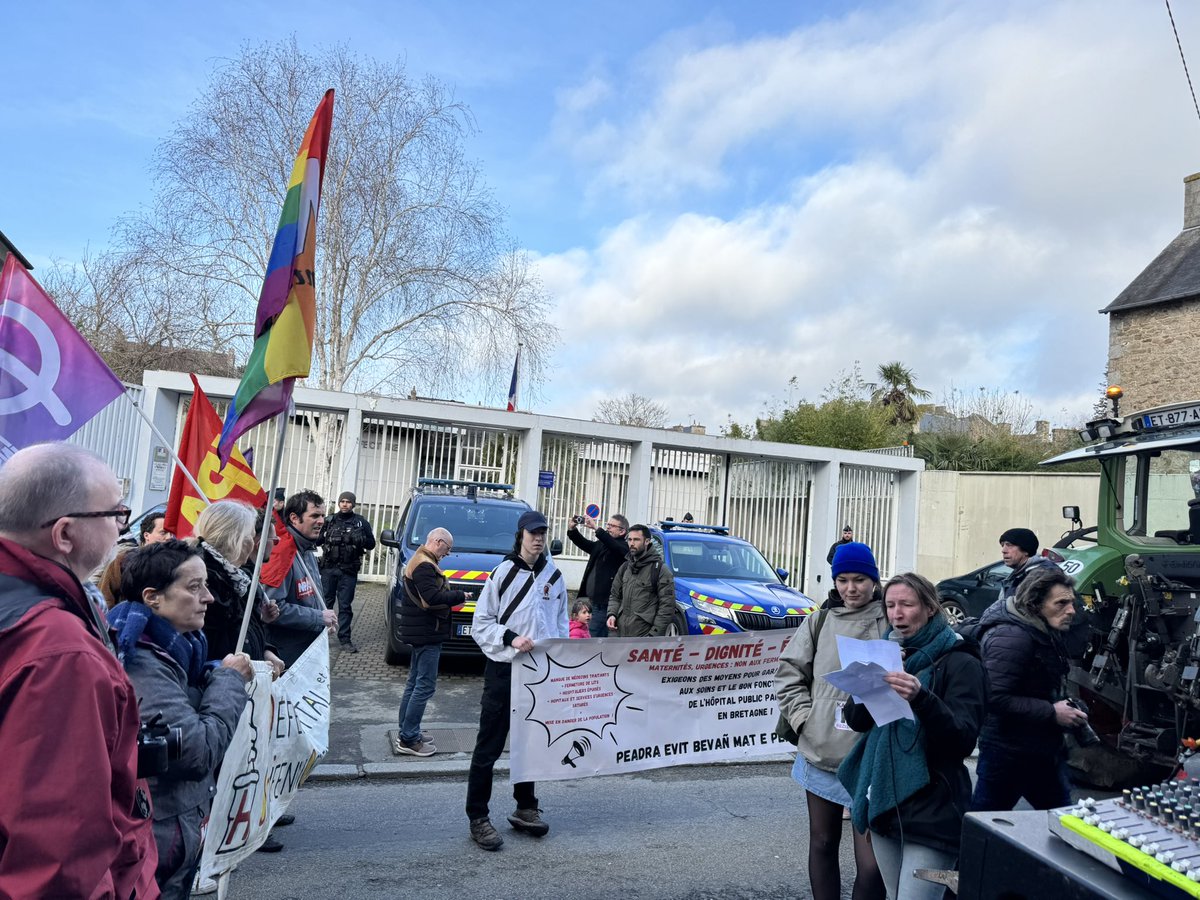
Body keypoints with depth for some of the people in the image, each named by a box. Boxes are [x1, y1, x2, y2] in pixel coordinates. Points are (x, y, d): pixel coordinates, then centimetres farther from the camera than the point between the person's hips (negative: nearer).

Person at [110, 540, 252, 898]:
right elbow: (199, 751, -28)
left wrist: (221, 677, 0)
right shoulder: (140, 664, -26)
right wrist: (229, 679, -16)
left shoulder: (170, 647, 4)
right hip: (156, 845, -9)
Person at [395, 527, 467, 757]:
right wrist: (458, 596, -15)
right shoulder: (424, 565, -18)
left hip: (421, 632, 11)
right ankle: (408, 739, -2)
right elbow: (432, 598, -26)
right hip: (427, 634, -11)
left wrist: (451, 596, 5)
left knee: (415, 682, 17)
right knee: (425, 686, -6)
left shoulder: (419, 561, 17)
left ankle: (407, 732, 26)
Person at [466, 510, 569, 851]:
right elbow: (481, 624, -6)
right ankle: (478, 817, 11)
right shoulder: (503, 572, -7)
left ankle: (525, 807, 30)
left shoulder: (554, 575, 6)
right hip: (504, 669, -4)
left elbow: (561, 622, 14)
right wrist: (510, 638, -19)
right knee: (489, 746, 1)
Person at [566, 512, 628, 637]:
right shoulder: (600, 545, 18)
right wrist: (572, 529, 0)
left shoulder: (623, 547, -6)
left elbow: (613, 545, -26)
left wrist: (596, 528, -31)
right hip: (590, 601, 8)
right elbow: (583, 543, 18)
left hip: (603, 604, -8)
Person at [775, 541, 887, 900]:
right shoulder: (818, 621, 7)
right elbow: (788, 671, 9)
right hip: (821, 751, 4)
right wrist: (803, 716, 0)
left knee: (870, 861, -4)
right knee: (822, 843, 17)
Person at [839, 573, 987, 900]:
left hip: (932, 811, -6)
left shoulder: (959, 662, -6)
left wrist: (921, 699, -31)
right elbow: (856, 720, 5)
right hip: (884, 803, 6)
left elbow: (964, 739, -14)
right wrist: (875, 676, -12)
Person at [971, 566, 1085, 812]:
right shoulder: (1011, 636, -23)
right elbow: (996, 698, -30)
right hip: (1009, 753, -10)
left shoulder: (1045, 633, 9)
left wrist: (1064, 704, 4)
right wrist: (1052, 713, -22)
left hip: (1044, 749, 10)